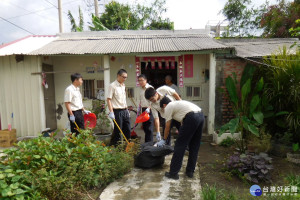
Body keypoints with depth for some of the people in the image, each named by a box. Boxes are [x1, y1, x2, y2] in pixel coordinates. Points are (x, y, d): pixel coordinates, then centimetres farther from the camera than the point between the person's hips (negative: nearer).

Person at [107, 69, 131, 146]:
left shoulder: (123, 85, 13)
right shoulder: (112, 86, -11)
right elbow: (108, 99, -14)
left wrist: (127, 109, 17)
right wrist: (111, 112, -20)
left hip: (124, 111, 7)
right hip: (117, 111, -7)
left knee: (127, 129, 12)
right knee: (118, 130, 0)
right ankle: (114, 145, 16)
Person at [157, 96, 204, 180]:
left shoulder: (168, 108, 10)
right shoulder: (177, 103, 33)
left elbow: (167, 127, 13)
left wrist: (164, 140, 25)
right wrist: (182, 132, 44)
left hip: (192, 118, -9)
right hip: (201, 115, 9)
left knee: (179, 145, 1)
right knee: (194, 146, 18)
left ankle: (173, 173, 8)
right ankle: (190, 171, 28)